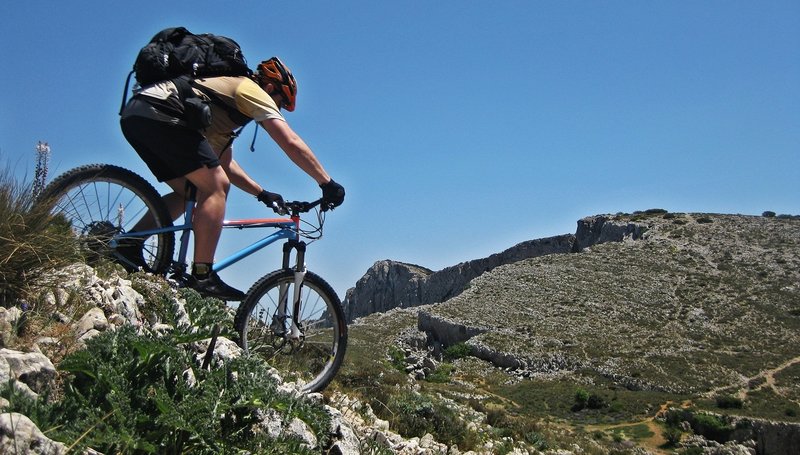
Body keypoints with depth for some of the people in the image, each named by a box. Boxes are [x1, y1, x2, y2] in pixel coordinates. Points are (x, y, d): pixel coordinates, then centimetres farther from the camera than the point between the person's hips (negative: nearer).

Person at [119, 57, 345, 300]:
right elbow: (291, 143, -5)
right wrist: (327, 183, -2)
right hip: (158, 112, -10)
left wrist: (262, 193, 29)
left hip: (133, 114, 10)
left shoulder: (228, 97, 32)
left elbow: (223, 164, 33)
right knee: (216, 187, -10)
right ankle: (202, 276, -13)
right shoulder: (253, 91, 6)